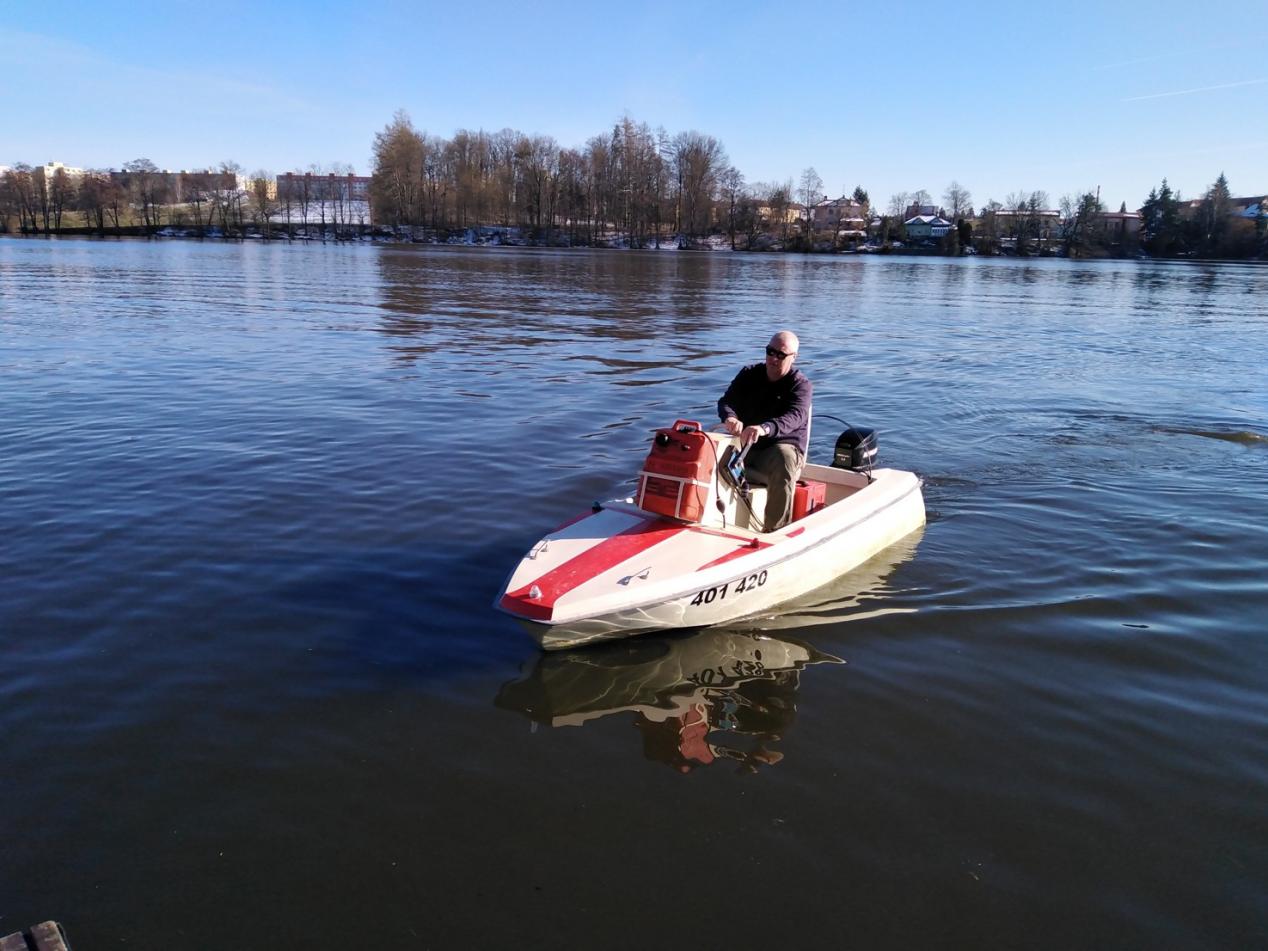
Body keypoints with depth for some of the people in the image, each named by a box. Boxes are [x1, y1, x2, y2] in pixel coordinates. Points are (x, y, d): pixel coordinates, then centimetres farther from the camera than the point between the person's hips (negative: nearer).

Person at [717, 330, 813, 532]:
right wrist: (730, 417, -32)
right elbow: (726, 401, -4)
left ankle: (775, 529, -34)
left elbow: (794, 417, -25)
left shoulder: (800, 385, -5)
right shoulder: (749, 375, 9)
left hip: (783, 446, -4)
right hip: (744, 446, 4)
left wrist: (765, 428, -47)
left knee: (784, 458, -38)